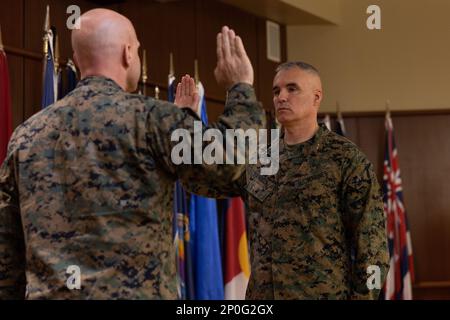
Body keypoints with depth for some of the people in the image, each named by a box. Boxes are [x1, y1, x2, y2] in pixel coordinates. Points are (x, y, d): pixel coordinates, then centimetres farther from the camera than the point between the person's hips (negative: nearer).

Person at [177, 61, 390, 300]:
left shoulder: (345, 157, -5)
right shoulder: (257, 162, 10)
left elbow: (370, 236, -6)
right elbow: (200, 181, 13)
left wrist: (363, 296, -11)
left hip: (324, 293, -5)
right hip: (262, 293, 5)